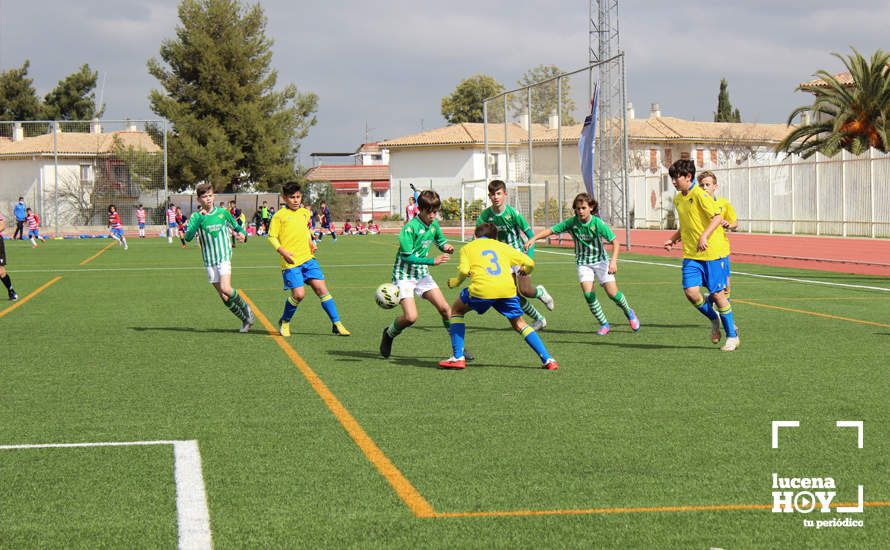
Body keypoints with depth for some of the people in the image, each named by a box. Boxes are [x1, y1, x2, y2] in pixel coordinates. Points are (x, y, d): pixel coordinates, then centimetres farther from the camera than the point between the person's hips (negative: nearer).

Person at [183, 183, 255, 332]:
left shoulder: (223, 213, 3)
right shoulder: (196, 217, -1)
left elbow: (236, 227, 18)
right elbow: (188, 237, -15)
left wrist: (242, 233, -5)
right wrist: (199, 219, -23)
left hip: (224, 257, -2)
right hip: (209, 262, 2)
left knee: (226, 288, -23)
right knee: (223, 297, 1)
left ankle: (246, 308, 1)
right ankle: (245, 319, 16)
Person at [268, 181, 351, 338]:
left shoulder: (305, 213, 13)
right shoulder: (280, 215, -4)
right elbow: (272, 237, -4)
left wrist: (311, 243, 13)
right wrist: (283, 252, -18)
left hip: (308, 258, 5)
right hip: (291, 262, -5)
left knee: (321, 288, -3)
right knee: (298, 294, -14)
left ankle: (336, 324, 2)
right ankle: (284, 322, 13)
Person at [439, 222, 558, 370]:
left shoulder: (467, 248, 21)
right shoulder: (503, 247, 27)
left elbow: (464, 270, 1)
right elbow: (530, 263, 21)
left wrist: (455, 282, 21)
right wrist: (523, 272, 43)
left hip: (482, 289, -2)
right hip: (507, 289, 3)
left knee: (456, 310, 23)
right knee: (519, 325, 20)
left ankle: (458, 357, 14)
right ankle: (548, 359, 9)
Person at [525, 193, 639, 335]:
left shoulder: (598, 223, -19)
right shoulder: (572, 223, -12)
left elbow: (615, 242, -19)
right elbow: (550, 231, -10)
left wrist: (613, 261, -32)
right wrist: (533, 238, -25)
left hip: (600, 260, -2)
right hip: (583, 263, 2)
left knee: (612, 293, -7)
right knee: (588, 293, -17)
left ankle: (629, 313, 25)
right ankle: (604, 324, -1)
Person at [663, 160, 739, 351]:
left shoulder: (699, 194, -12)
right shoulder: (678, 199, 13)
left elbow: (718, 217, -19)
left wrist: (704, 236, -30)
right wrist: (673, 239, 13)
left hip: (713, 252, -6)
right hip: (691, 254, 6)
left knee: (717, 293, -1)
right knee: (691, 291, -10)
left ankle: (732, 336, 12)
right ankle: (714, 319, 17)